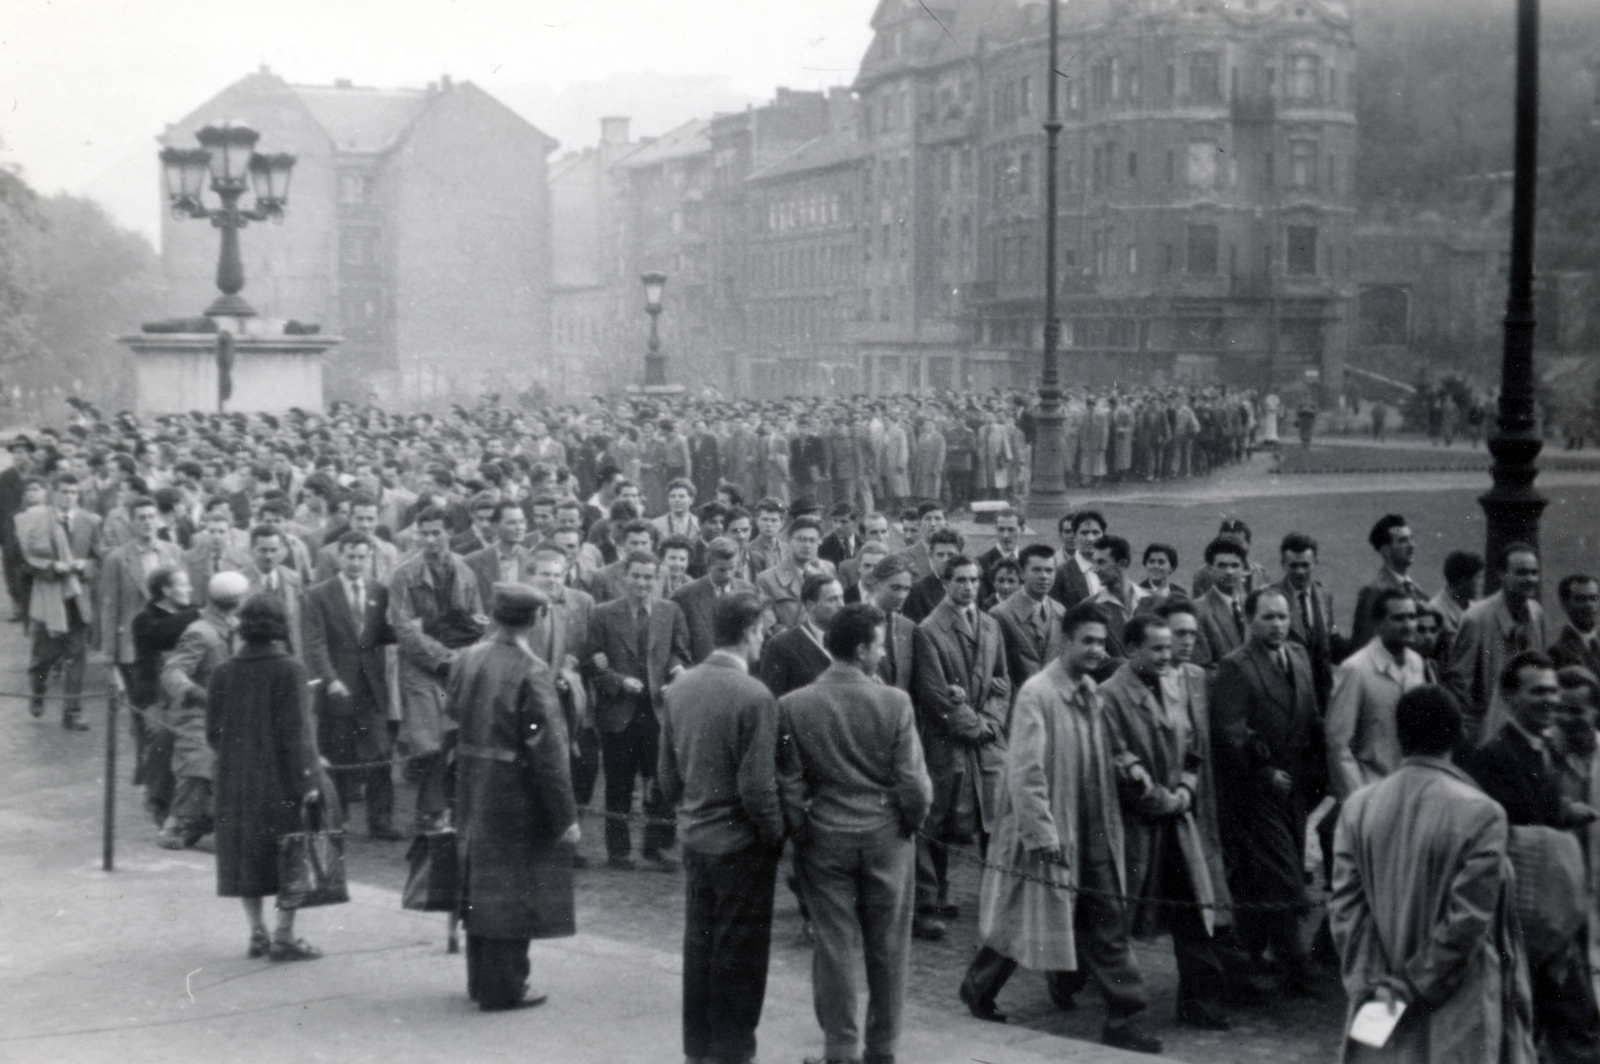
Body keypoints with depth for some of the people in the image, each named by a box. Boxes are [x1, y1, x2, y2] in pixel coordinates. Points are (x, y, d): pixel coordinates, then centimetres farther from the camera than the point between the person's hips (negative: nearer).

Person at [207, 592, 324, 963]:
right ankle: (284, 935, 3)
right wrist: (308, 779, -12)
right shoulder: (288, 671, -12)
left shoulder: (222, 673, 1)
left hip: (236, 782, 5)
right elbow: (296, 732, -15)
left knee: (247, 856, 13)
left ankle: (258, 933, 17)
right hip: (280, 781, -5)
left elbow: (213, 731, 4)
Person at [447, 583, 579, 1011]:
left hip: (473, 788, 6)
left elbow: (452, 710, 11)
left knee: (482, 879, 19)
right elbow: (547, 750, -19)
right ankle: (503, 988, 13)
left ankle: (481, 979, 32)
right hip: (515, 794, -6)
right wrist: (565, 815, -14)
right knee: (512, 885, 6)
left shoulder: (468, 659, -3)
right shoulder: (532, 672, -21)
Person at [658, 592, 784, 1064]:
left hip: (694, 837, 6)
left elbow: (667, 771, 6)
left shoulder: (679, 687, -1)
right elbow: (757, 786, -20)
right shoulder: (753, 696, -21)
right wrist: (775, 835, -6)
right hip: (741, 843, -6)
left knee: (699, 944, 16)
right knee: (739, 952, 7)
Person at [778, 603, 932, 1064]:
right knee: (887, 948, 12)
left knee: (835, 944, 8)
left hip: (824, 840, 1)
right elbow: (914, 782, -10)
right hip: (886, 837, -1)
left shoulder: (793, 706, -8)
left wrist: (801, 834, 9)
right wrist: (910, 824, 8)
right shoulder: (894, 702, -12)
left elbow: (789, 784, -5)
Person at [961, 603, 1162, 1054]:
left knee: (1108, 924, 5)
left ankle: (1121, 1019, 17)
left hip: (1092, 830, 6)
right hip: (1047, 833, -6)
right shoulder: (1037, 694, -16)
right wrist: (1044, 834, -20)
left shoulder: (1092, 693, 5)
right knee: (1022, 918, 10)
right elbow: (1026, 772, -19)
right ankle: (977, 987, 33)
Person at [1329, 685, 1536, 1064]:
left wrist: (1368, 984, -3)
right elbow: (1469, 918, -14)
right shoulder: (1479, 814, -12)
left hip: (1378, 1000, 4)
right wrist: (1413, 984, -7)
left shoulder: (1358, 808, -2)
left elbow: (1344, 907, -4)